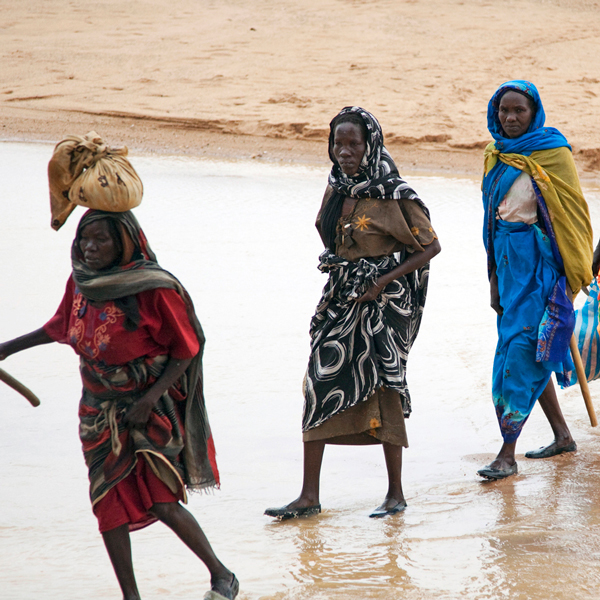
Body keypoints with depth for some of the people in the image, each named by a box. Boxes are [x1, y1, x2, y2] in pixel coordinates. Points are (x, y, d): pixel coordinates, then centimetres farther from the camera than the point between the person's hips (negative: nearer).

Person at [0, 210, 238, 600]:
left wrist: (148, 401, -19)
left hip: (151, 410, -6)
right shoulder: (81, 283, 0)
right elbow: (61, 327, 20)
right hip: (100, 413, 6)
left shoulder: (154, 289, -17)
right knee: (109, 504, 2)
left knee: (161, 502, -14)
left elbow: (184, 351, -11)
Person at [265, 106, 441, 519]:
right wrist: (336, 269, 6)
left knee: (382, 390, -1)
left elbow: (430, 246, -8)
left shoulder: (394, 195, -12)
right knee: (319, 387, 0)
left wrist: (385, 281, -15)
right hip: (340, 300, 6)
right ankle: (310, 496, 3)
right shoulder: (336, 190, 8)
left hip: (382, 301, -6)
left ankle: (396, 493, 13)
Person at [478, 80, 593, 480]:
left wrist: (569, 275, -11)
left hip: (539, 259, -7)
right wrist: (495, 277, 17)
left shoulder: (552, 153, -8)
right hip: (508, 260, 7)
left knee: (521, 349, -11)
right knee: (532, 355, 11)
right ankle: (563, 436, 25)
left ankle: (508, 454, -11)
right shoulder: (498, 156, 12)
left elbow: (570, 214, -7)